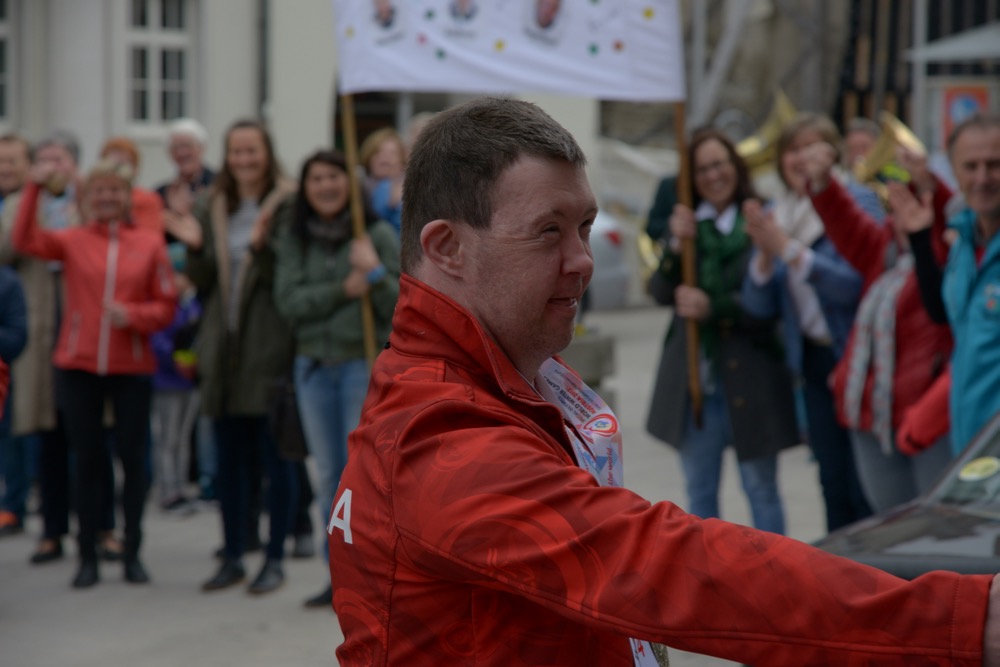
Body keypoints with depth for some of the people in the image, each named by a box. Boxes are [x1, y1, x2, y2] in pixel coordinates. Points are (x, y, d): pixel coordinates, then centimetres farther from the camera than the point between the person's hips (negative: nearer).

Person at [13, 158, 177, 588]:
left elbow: (166, 306, 0)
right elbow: (26, 241, -12)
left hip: (131, 367, 0)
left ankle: (132, 553, 18)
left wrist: (133, 315, -17)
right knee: (87, 458, 7)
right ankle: (88, 556, 14)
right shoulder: (73, 241, 2)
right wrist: (34, 189, -20)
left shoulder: (150, 243, 1)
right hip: (79, 364, 0)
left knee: (132, 456, 6)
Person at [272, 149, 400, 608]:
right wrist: (342, 290, -14)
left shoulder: (377, 234, -3)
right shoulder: (293, 237, 6)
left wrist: (374, 270, -21)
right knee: (328, 476, 9)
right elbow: (288, 299, -4)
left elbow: (400, 306, -5)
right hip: (314, 364, 4)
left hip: (364, 362, -4)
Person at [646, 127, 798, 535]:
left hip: (750, 377, -5)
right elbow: (663, 293, -3)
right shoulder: (688, 223, 7)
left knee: (760, 488, 6)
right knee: (699, 490, 14)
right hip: (693, 379, 5)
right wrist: (677, 245, -18)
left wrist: (713, 308, -21)